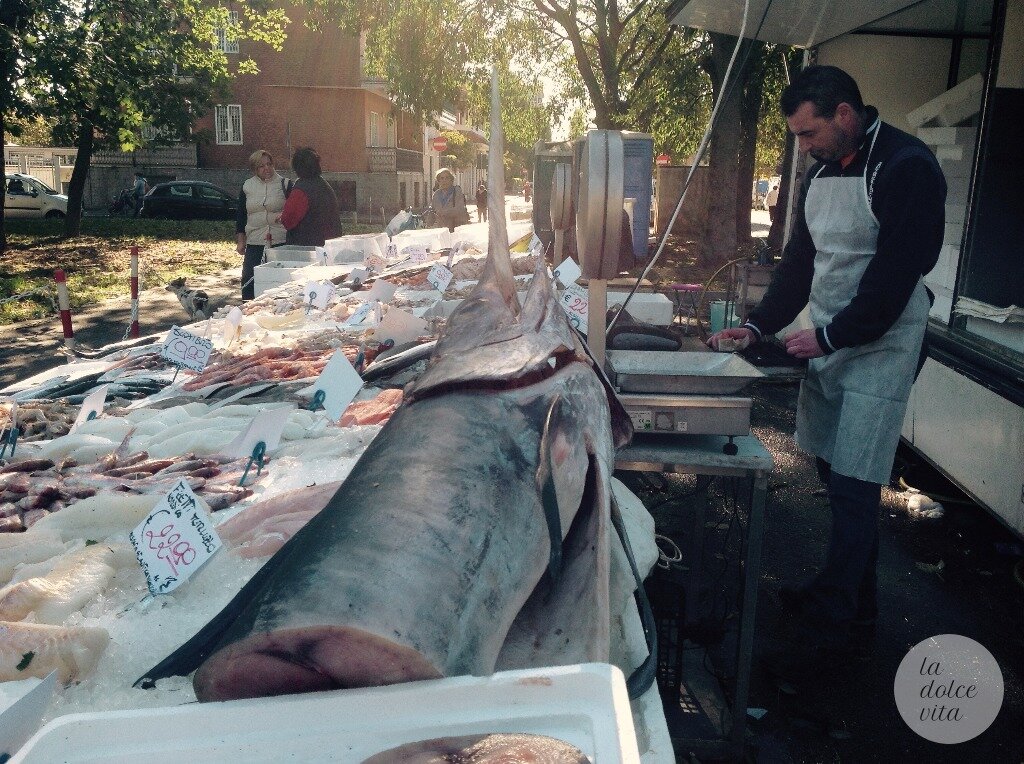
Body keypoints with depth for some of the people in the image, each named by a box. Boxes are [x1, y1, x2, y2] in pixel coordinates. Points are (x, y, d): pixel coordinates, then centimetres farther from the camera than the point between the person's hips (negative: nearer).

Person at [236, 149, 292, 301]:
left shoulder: (285, 184, 2)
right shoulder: (248, 186, 12)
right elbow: (241, 215, 15)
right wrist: (240, 240, 10)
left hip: (280, 242, -3)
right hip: (254, 243, 3)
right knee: (249, 281, 1)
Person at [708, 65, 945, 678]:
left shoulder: (907, 168, -14)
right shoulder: (822, 172, 11)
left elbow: (896, 274, -19)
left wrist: (830, 336, -14)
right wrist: (760, 325, 5)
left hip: (878, 350, -7)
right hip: (827, 347, 7)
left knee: (853, 489, -5)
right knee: (838, 479, 12)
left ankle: (835, 628, 5)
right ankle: (854, 601, 27)